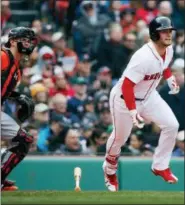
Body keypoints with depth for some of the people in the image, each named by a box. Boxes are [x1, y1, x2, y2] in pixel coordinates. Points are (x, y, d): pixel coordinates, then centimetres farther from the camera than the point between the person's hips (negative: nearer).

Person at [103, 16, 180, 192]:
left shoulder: (168, 50, -9)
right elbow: (126, 86, -33)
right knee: (120, 138, 9)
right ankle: (110, 170, 38)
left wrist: (170, 78, 1)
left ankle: (160, 166, 11)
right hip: (124, 98, -7)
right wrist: (132, 111, -40)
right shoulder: (144, 57, -35)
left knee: (171, 125, -6)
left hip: (148, 96, 7)